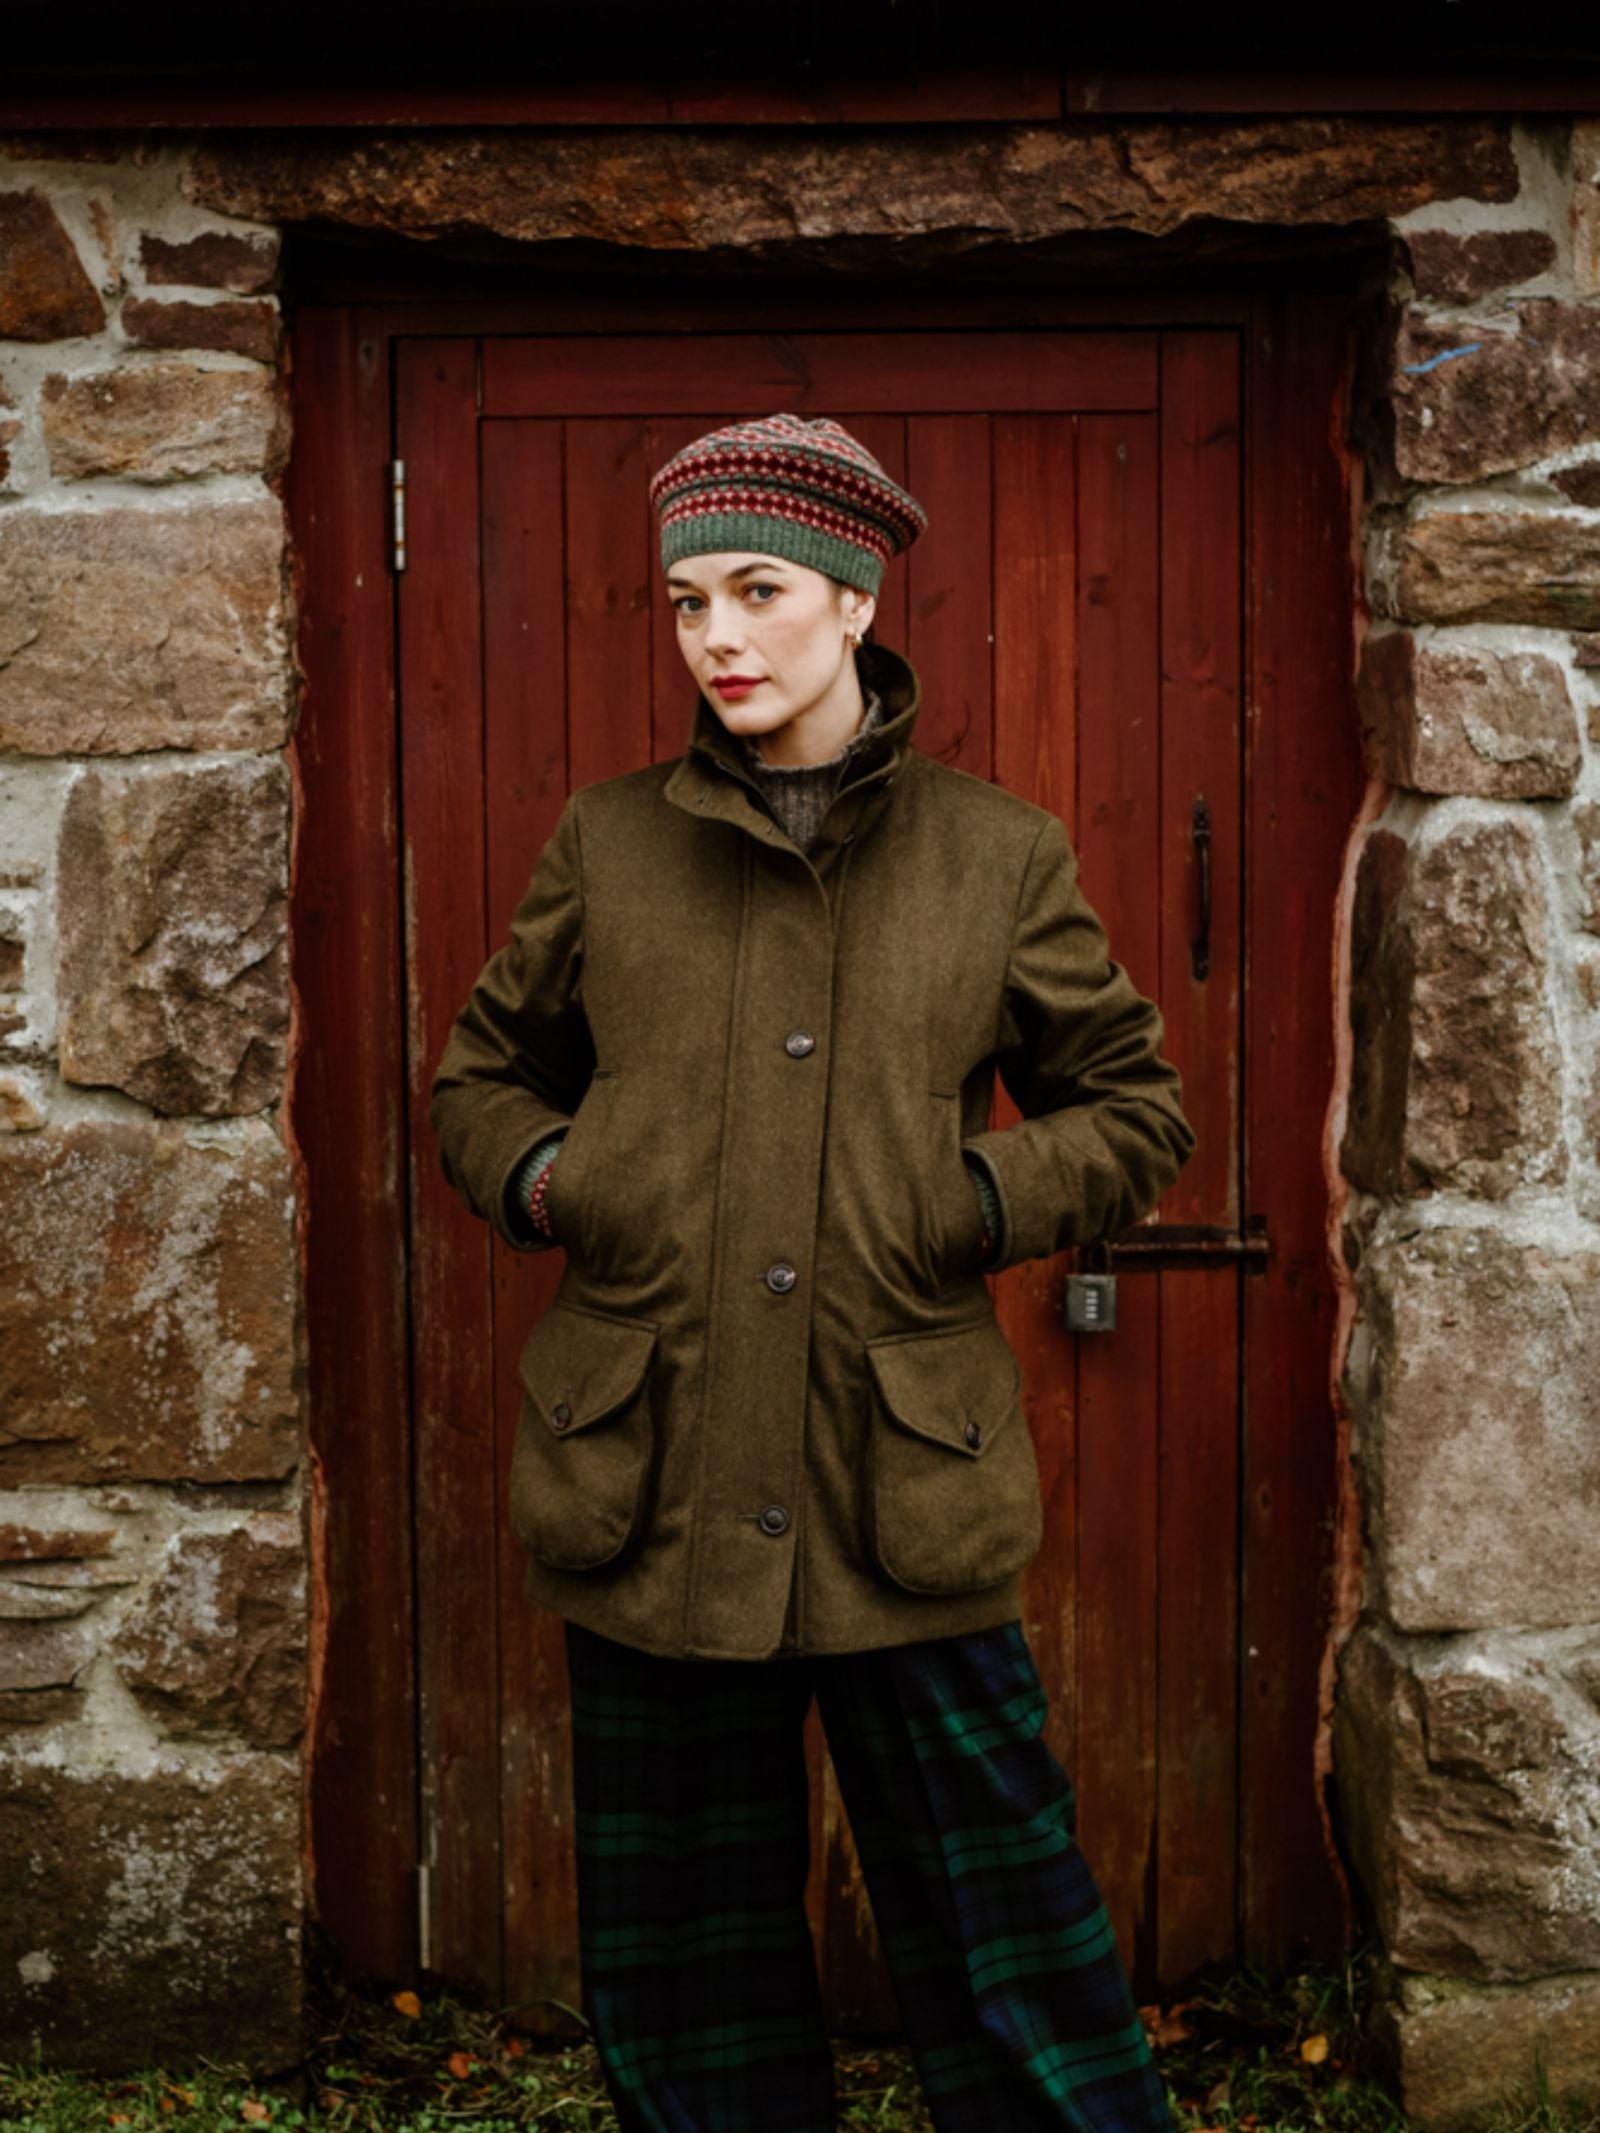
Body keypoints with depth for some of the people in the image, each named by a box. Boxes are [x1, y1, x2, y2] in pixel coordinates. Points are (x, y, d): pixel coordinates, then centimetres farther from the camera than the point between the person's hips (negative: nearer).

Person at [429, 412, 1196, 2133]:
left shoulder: (998, 856, 3)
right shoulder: (608, 844, 6)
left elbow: (1134, 1112, 11)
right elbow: (480, 1082, 18)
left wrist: (976, 1202, -6)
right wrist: (553, 1184, -2)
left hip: (903, 1509, -1)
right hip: (650, 1496, 2)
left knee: (1013, 1989, 6)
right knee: (678, 1991, 13)